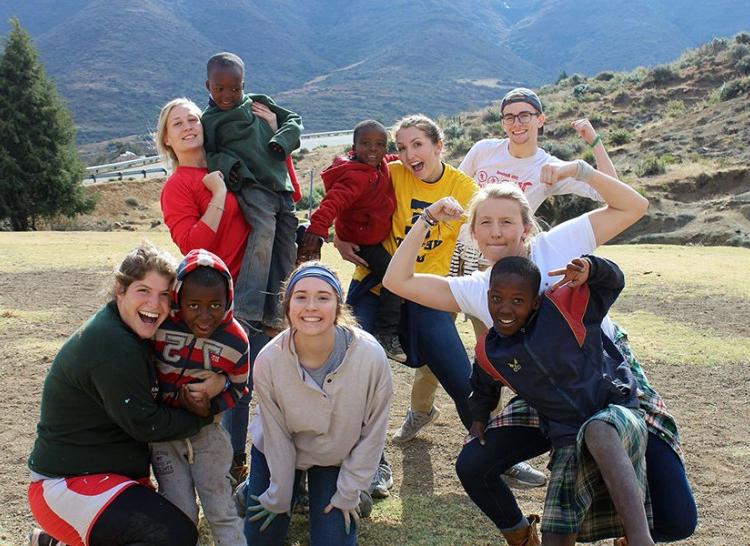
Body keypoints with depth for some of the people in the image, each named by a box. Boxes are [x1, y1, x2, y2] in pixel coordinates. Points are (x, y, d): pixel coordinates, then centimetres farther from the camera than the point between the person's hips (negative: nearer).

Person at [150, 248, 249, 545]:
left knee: (222, 510, 5)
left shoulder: (235, 341, -16)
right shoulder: (159, 325, -21)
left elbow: (237, 387, -1)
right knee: (181, 513, 1)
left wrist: (209, 405, -17)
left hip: (206, 429, 1)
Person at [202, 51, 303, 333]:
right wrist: (226, 164, -13)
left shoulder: (259, 103, 18)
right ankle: (246, 313, -33)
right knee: (264, 229, -32)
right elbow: (205, 155, 7)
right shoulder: (209, 121, 10)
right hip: (251, 186, -5)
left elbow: (294, 119, 18)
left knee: (285, 252, 3)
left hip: (282, 188, 5)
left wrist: (281, 142, -1)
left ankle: (273, 316, 13)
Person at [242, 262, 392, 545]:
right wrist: (279, 497, -4)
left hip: (337, 458, 0)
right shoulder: (268, 361, -29)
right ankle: (253, 486, 37)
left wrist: (347, 495, -9)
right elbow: (276, 436, -14)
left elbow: (373, 432, -17)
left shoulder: (371, 357, -32)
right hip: (277, 454, 1)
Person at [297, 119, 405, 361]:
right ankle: (386, 335, -8)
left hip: (377, 236, 10)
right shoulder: (357, 177, -30)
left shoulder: (379, 166, 0)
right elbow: (334, 201, -43)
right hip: (365, 241, -10)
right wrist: (317, 229, -54)